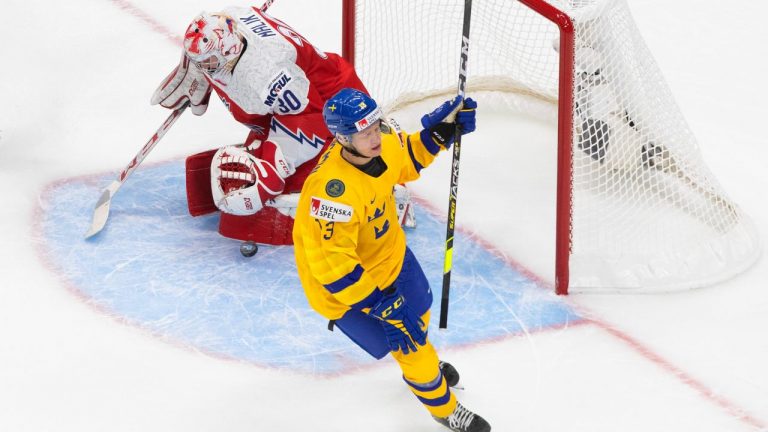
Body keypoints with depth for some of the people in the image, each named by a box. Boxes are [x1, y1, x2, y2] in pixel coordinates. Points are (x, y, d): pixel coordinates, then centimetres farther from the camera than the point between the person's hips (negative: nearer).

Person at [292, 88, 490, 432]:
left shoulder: (385, 143, -19)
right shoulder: (332, 190, -42)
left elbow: (407, 159, 7)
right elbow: (332, 264, -36)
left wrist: (440, 131, -9)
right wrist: (379, 305, -31)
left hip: (389, 254, 8)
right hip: (346, 285, -8)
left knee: (418, 311, 29)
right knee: (410, 340, 5)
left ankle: (423, 366, 63)